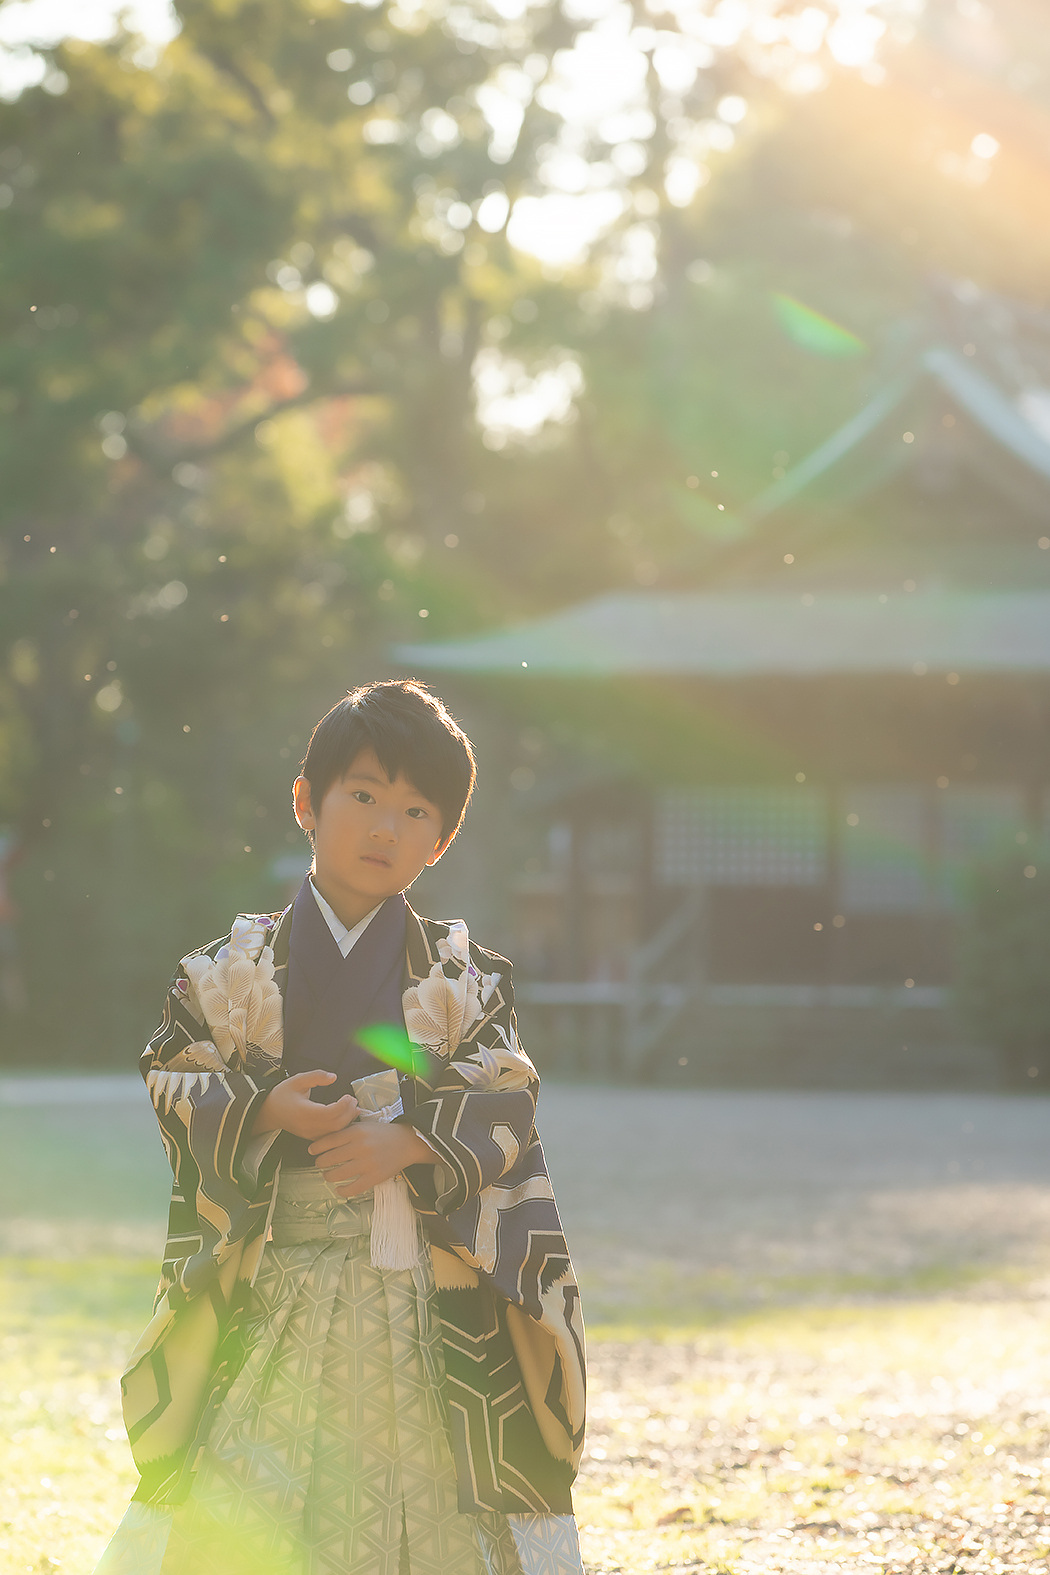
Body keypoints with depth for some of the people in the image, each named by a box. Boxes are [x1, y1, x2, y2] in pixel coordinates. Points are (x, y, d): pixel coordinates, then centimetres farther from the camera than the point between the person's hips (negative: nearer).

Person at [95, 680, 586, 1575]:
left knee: (422, 1487, 2)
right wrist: (267, 1112, -14)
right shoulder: (237, 967, 4)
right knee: (250, 1496, -2)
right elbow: (175, 1080, 3)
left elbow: (507, 1102, -1)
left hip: (427, 1282, 0)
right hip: (277, 1279, 0)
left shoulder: (463, 975, 4)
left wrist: (405, 1142, -16)